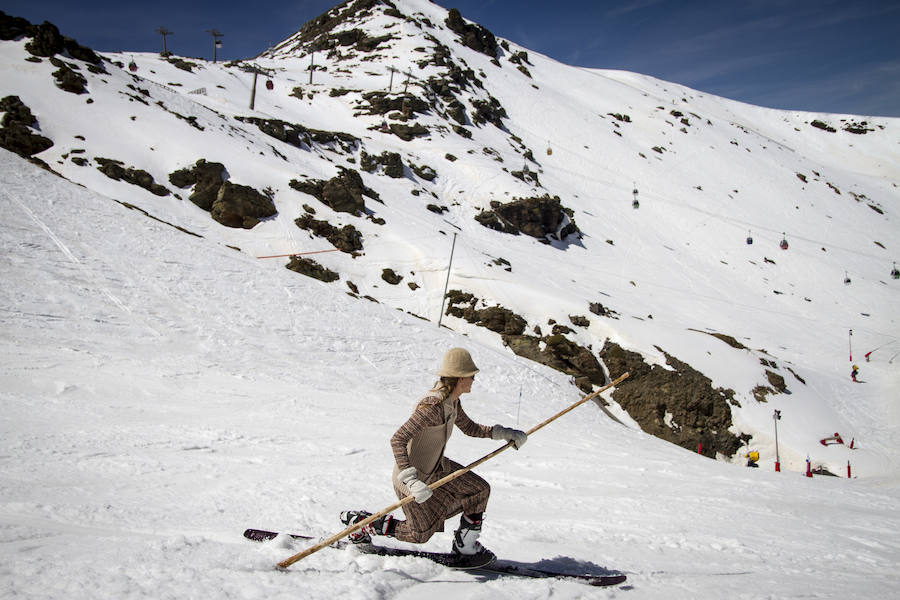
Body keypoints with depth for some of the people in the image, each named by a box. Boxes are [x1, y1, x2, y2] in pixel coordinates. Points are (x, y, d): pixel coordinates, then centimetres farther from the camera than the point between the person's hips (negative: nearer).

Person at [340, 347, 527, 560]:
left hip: (437, 467, 9)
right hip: (412, 474, -9)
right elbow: (397, 441, -35)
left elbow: (470, 428, 15)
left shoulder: (452, 401, -4)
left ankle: (465, 546, 20)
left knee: (480, 490, 5)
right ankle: (360, 522, 19)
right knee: (421, 533, 7)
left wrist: (504, 433, 5)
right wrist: (411, 481, -41)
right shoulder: (433, 406, -33)